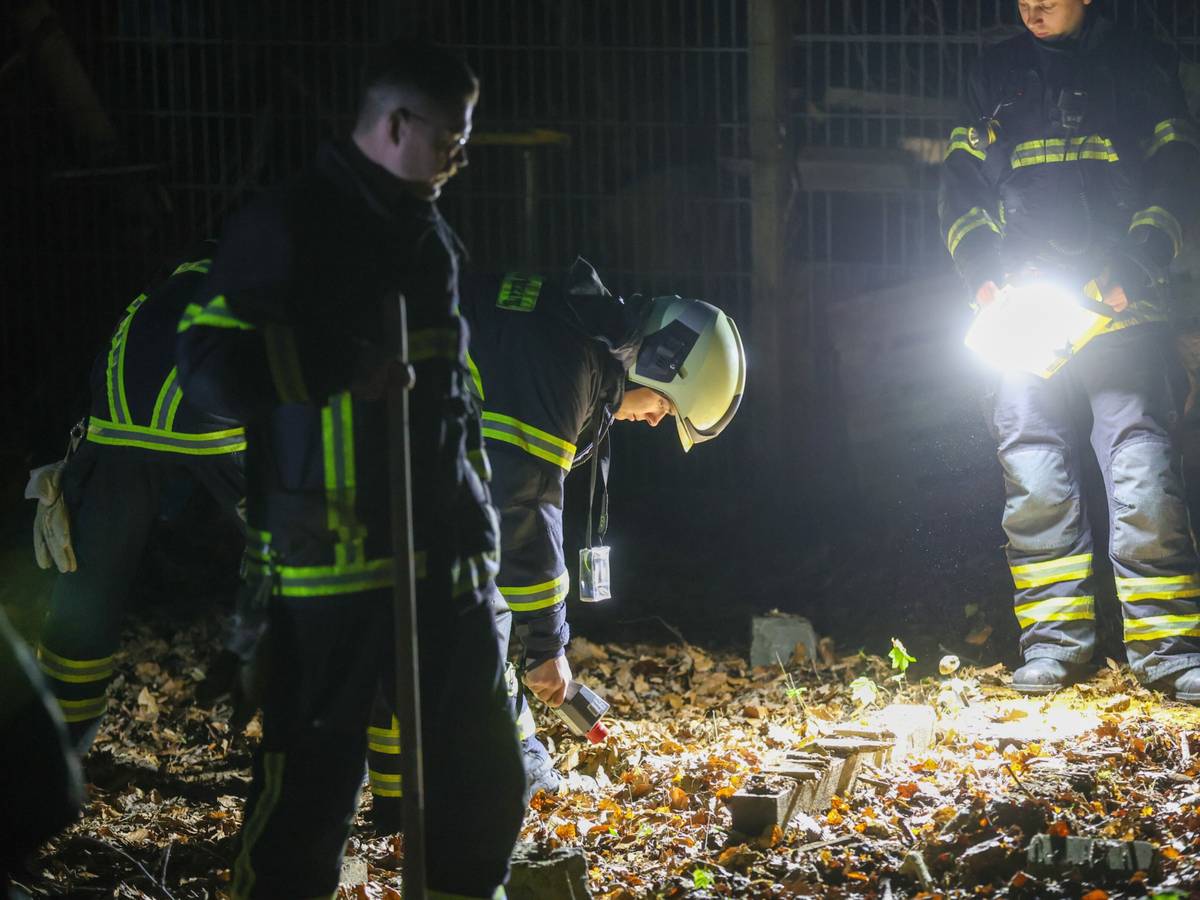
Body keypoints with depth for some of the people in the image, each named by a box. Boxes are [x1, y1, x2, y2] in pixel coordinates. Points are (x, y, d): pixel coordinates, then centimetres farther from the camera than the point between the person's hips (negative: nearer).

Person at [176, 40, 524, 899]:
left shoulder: (433, 235, 17)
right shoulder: (289, 225, -8)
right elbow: (212, 366, -15)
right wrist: (343, 367, -22)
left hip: (444, 554, 7)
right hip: (330, 563, -7)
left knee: (484, 779, 9)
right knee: (311, 790, -3)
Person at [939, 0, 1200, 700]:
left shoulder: (1140, 65, 11)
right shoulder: (998, 75, 17)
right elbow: (962, 184, 16)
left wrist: (1137, 264, -8)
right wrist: (981, 270, 0)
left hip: (1120, 301, -2)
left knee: (1143, 471, -11)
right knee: (1034, 479, -2)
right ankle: (1055, 638, 6)